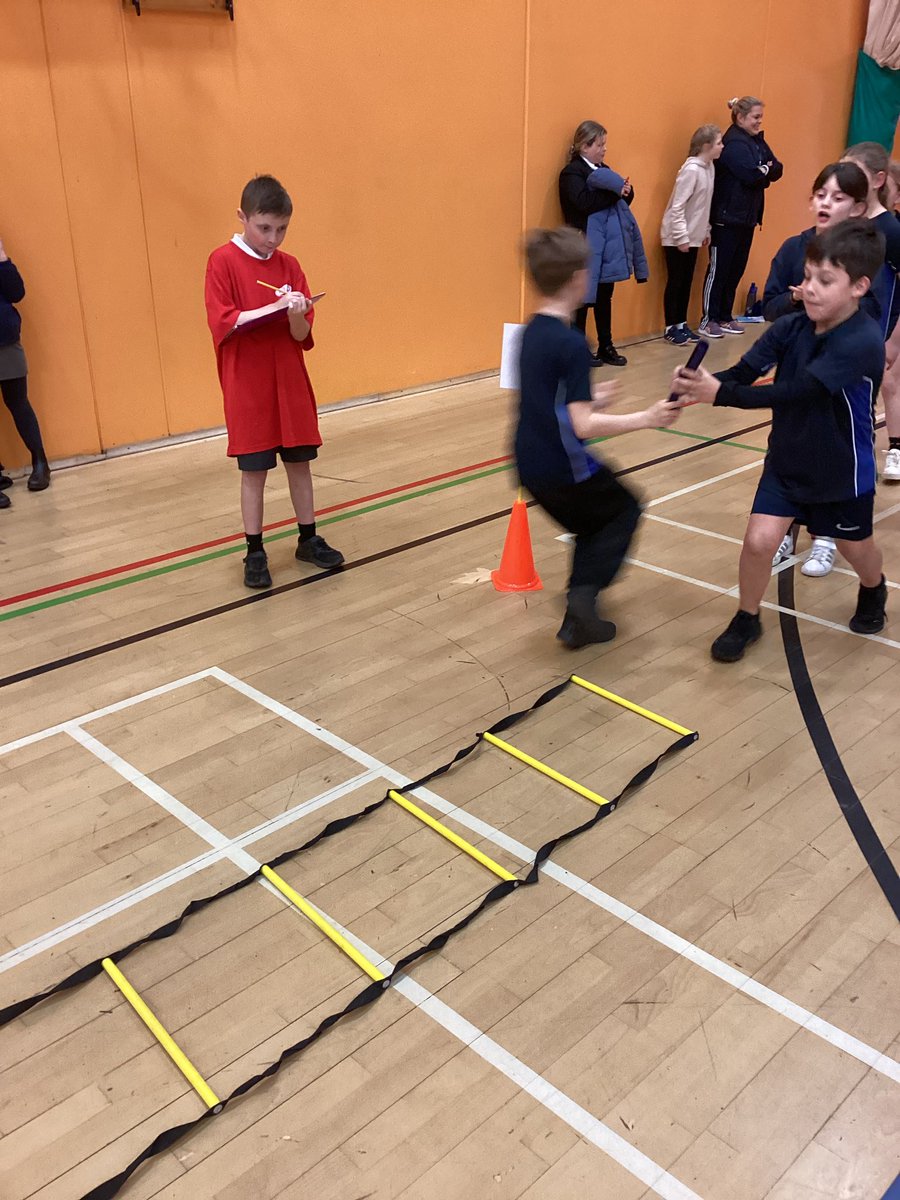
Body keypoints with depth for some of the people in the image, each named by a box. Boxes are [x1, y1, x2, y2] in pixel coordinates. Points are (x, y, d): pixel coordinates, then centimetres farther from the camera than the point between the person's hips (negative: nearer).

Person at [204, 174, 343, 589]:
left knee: (299, 462, 10)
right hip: (247, 387, -4)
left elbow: (302, 336, 1)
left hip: (290, 383, 4)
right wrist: (275, 307, -23)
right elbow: (223, 323, -15)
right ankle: (255, 552, 13)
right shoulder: (222, 262, -6)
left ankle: (308, 539, 24)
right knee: (254, 471, 1)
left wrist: (296, 314, -21)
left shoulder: (289, 265, 4)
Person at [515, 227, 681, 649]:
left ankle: (579, 613, 23)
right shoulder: (572, 344, -21)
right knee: (624, 510, 16)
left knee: (592, 523, 26)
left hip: (532, 466, 8)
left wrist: (592, 399, 27)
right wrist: (646, 418, -19)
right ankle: (584, 593, 0)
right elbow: (583, 426, -24)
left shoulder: (531, 332, 5)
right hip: (563, 467, -7)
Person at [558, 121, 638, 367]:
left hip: (607, 245, 8)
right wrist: (615, 193, -22)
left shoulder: (603, 170, 16)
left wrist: (626, 191, -7)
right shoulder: (572, 172, -9)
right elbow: (584, 202, -26)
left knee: (605, 297, 11)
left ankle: (606, 347, 18)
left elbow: (623, 199, 14)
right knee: (583, 299, 0)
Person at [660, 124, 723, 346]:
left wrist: (706, 231, 14)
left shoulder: (709, 166, 5)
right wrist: (681, 238, -21)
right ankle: (671, 328, 8)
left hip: (693, 236, 8)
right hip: (677, 238, -8)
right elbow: (677, 207, -21)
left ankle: (681, 324, 21)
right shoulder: (692, 170, -20)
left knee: (687, 281, 12)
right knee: (675, 282, 0)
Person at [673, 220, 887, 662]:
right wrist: (699, 383, -43)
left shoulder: (862, 342, -30)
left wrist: (720, 394, -45)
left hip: (842, 470, -3)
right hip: (786, 460, 3)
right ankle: (747, 619, 16)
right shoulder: (790, 328, -13)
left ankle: (874, 592, 55)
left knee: (855, 547, 19)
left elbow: (793, 392, -38)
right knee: (759, 539, -9)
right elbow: (743, 372, -22)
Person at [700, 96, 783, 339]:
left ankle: (724, 317, 18)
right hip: (727, 217, -8)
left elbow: (777, 171, 7)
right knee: (718, 269, -3)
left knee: (736, 269, 11)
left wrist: (763, 171, -11)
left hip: (747, 217, 8)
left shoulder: (757, 141, 14)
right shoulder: (734, 143, -13)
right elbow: (751, 175, -22)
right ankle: (708, 320, 3)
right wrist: (766, 169, -4)